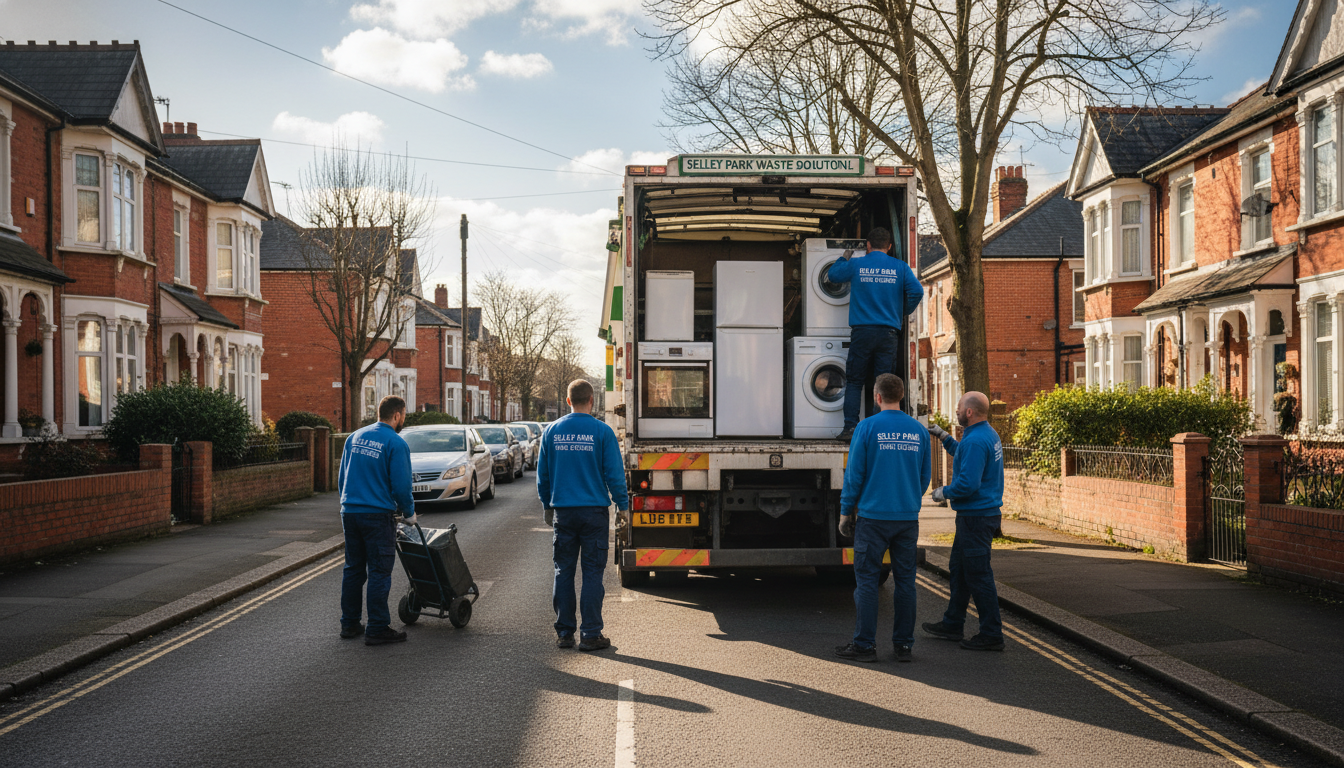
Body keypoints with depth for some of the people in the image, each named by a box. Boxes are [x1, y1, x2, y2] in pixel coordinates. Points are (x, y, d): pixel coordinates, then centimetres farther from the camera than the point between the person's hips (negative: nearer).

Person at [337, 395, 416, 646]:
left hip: (349, 512, 7)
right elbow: (401, 485, -11)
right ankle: (378, 629, 1)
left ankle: (349, 624, 20)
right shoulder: (396, 443, -10)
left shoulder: (354, 437, 11)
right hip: (378, 515, -6)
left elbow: (342, 477, 15)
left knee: (353, 569, 14)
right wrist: (409, 513, 4)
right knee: (379, 573, -1)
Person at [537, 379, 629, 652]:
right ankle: (590, 634, 2)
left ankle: (564, 633, 13)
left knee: (564, 572, 10)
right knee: (592, 573, 2)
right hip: (594, 511, -3)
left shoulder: (552, 431, 4)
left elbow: (542, 473, 11)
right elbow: (614, 473, -6)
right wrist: (623, 505, 6)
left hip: (563, 511, 3)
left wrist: (548, 505, 23)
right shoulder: (602, 432, -6)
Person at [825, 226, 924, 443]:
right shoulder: (900, 267, 3)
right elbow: (917, 291, -6)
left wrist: (844, 259, 37)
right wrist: (903, 313, 11)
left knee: (854, 381, 6)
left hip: (862, 331, 0)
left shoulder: (856, 265, 2)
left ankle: (850, 427, -2)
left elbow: (832, 275, 18)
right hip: (889, 332, 0)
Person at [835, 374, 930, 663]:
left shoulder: (867, 427, -7)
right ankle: (904, 645, 13)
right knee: (905, 580, 9)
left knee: (867, 579, 2)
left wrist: (846, 511, 4)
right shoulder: (918, 430, 5)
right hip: (908, 517, 4)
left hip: (874, 516, -4)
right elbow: (925, 475, 13)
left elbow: (854, 474, -5)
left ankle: (864, 645, 3)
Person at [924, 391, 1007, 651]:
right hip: (981, 513, 11)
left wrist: (944, 492, -11)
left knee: (978, 575, -4)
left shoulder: (975, 441, -22)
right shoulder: (988, 434, 12)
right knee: (959, 568, 19)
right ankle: (952, 625, 29)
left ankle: (992, 635, 2)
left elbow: (968, 484, -27)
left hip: (976, 517, -11)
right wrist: (944, 437, 25)